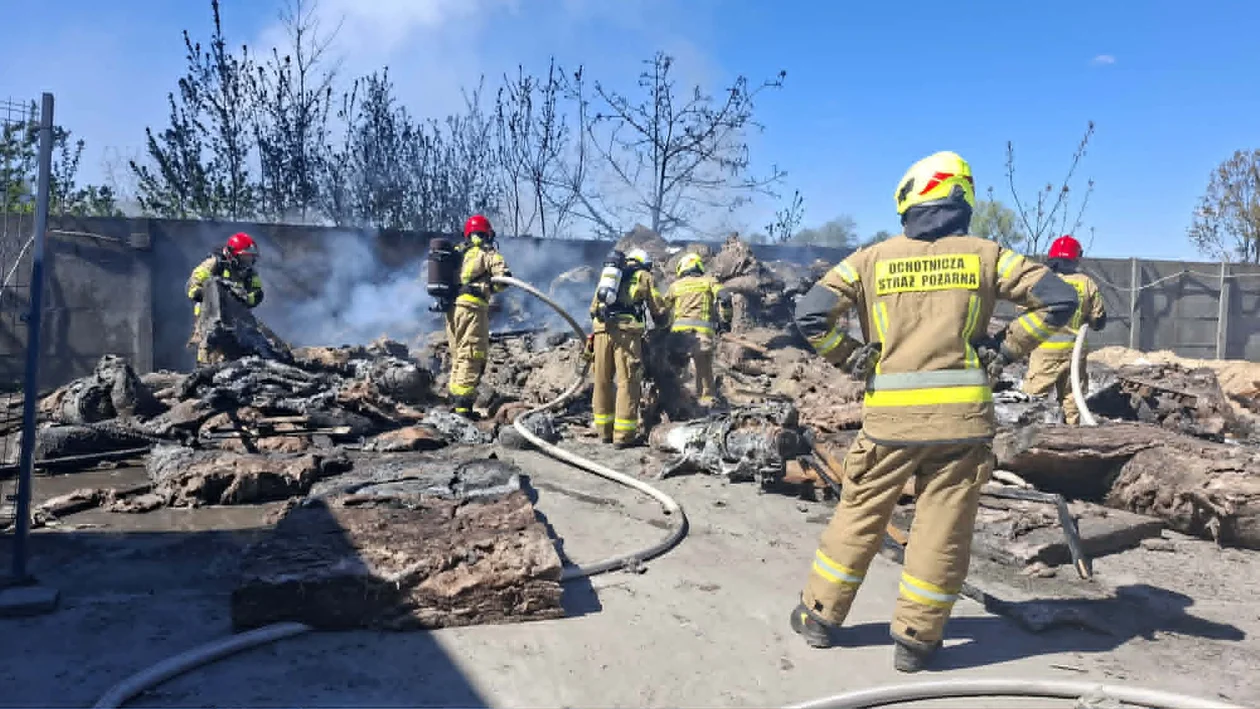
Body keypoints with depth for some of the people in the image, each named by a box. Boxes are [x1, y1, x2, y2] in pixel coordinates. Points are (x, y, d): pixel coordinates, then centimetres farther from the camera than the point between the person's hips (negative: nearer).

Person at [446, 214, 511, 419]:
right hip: (472, 308, -7)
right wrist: (491, 288, 6)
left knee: (458, 356, 17)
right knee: (472, 358, -5)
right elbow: (503, 277, -12)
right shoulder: (488, 252, -1)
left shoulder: (456, 252, 19)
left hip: (451, 307, 7)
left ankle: (454, 402, 23)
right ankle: (463, 406, -9)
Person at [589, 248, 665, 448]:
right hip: (626, 329, -5)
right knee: (628, 382, -4)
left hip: (601, 328, 5)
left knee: (603, 380, 11)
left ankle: (605, 431, 17)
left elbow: (593, 308, 26)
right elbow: (657, 310, 14)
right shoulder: (645, 277, 17)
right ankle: (623, 436, -6)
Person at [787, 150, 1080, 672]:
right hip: (962, 415, 0)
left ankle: (821, 616, 26)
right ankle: (915, 639, 19)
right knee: (942, 531, 11)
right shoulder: (984, 256, 5)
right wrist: (1007, 349, 8)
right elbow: (1059, 300, 2)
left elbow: (810, 315, -6)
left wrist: (849, 358, 6)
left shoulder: (872, 259, 2)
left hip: (891, 415, 0)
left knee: (859, 516, 15)